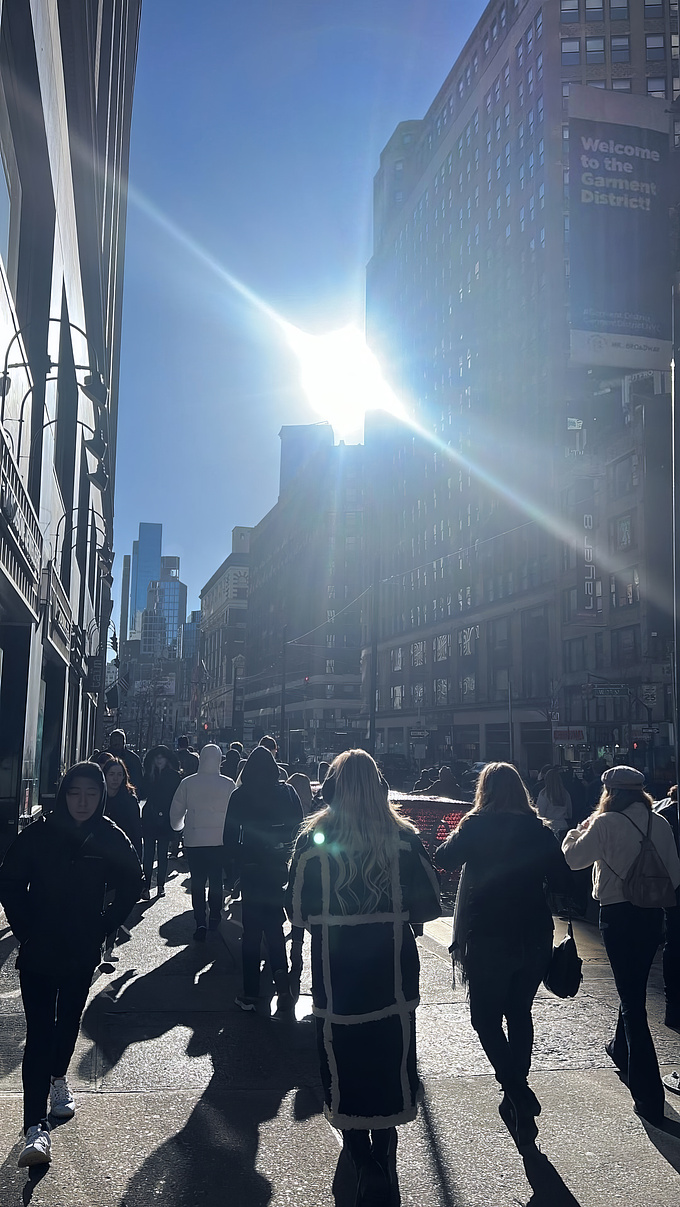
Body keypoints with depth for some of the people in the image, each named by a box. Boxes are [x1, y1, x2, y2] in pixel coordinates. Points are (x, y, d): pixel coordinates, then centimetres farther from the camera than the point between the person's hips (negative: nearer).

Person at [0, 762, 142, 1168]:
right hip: (38, 951, -2)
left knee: (69, 1020, 19)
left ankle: (59, 1078, 45)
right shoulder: (39, 834, -12)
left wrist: (102, 929, 0)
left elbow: (130, 886, 3)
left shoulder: (112, 839, -9)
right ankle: (37, 1128, -6)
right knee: (39, 1031, -6)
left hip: (83, 952, 2)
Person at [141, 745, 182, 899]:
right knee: (148, 854, -1)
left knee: (162, 853, 6)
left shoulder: (174, 777, 0)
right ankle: (146, 886, 2)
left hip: (165, 820, -1)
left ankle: (160, 885, 17)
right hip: (150, 819, 1)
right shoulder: (149, 775, 7)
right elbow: (143, 794, -3)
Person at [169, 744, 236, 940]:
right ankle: (214, 917, 24)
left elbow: (176, 811, 1)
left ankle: (200, 922, -2)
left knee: (197, 882, 5)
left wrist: (178, 827, 22)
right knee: (216, 880, 15)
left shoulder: (188, 783, -6)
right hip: (220, 840, 1)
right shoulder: (229, 784, -7)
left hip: (194, 840, 0)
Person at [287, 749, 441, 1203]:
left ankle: (365, 1161, 19)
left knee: (343, 1062, 13)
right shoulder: (404, 836, -7)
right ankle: (384, 1151, 25)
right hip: (393, 967, 1)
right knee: (390, 1057, 16)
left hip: (337, 969, -1)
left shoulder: (314, 838, -9)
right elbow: (430, 904, -4)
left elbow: (298, 912, -7)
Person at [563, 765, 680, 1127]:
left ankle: (650, 1098, -1)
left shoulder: (606, 823, -15)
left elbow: (572, 856, -7)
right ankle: (621, 1050, 49)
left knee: (632, 1000, -1)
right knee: (635, 986, 25)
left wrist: (582, 828, 7)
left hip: (618, 915, -6)